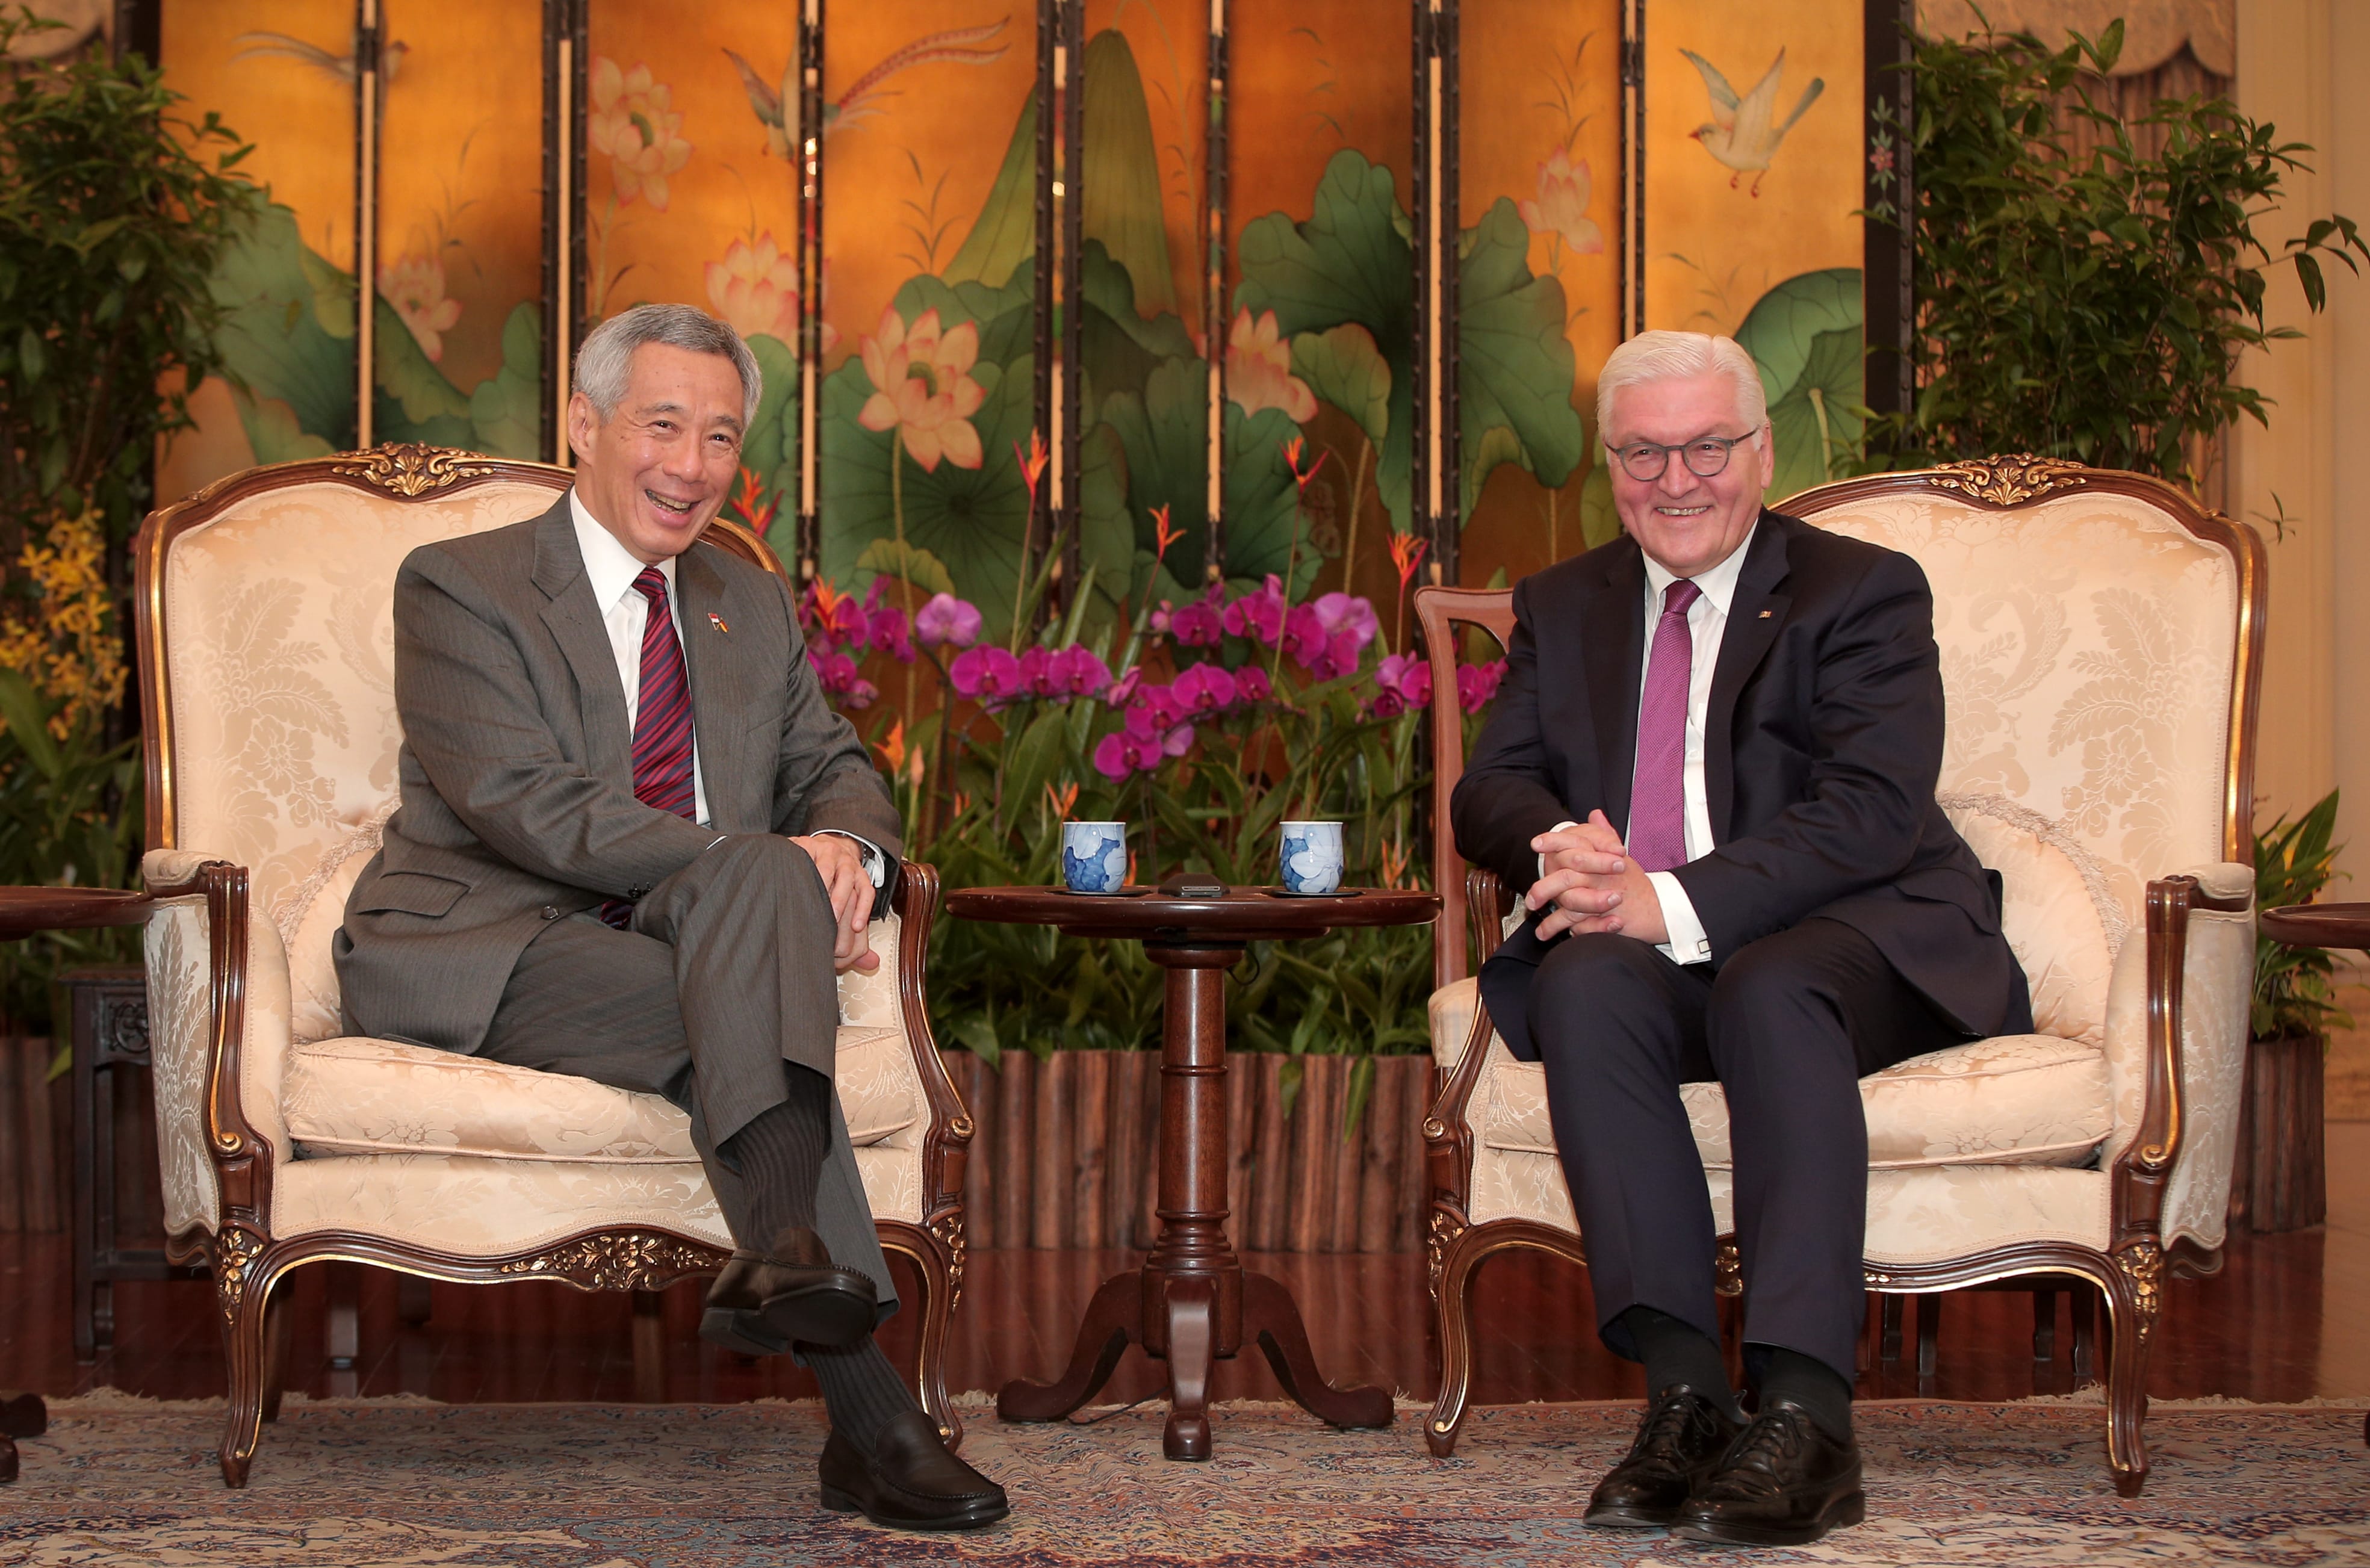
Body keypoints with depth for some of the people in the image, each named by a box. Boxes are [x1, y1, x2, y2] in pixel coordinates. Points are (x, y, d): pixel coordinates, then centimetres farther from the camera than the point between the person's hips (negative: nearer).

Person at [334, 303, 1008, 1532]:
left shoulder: (752, 608, 21)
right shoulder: (458, 588, 0)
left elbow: (830, 767, 15)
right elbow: (527, 804, -14)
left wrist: (846, 850, -13)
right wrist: (771, 865, -22)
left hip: (683, 939, 5)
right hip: (483, 957, -5)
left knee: (756, 884, -31)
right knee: (752, 1006, -31)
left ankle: (786, 1254, -45)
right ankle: (865, 1409, -41)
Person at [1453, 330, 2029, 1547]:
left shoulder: (1862, 593, 1)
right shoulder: (1563, 606, 18)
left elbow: (1873, 813, -13)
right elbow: (1490, 788, 10)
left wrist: (1678, 900, -26)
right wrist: (1563, 844, -16)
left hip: (1851, 938, -3)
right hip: (1641, 946, 4)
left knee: (1768, 989, -37)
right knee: (1584, 986, -31)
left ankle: (1805, 1415, -41)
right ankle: (1682, 1391, -34)